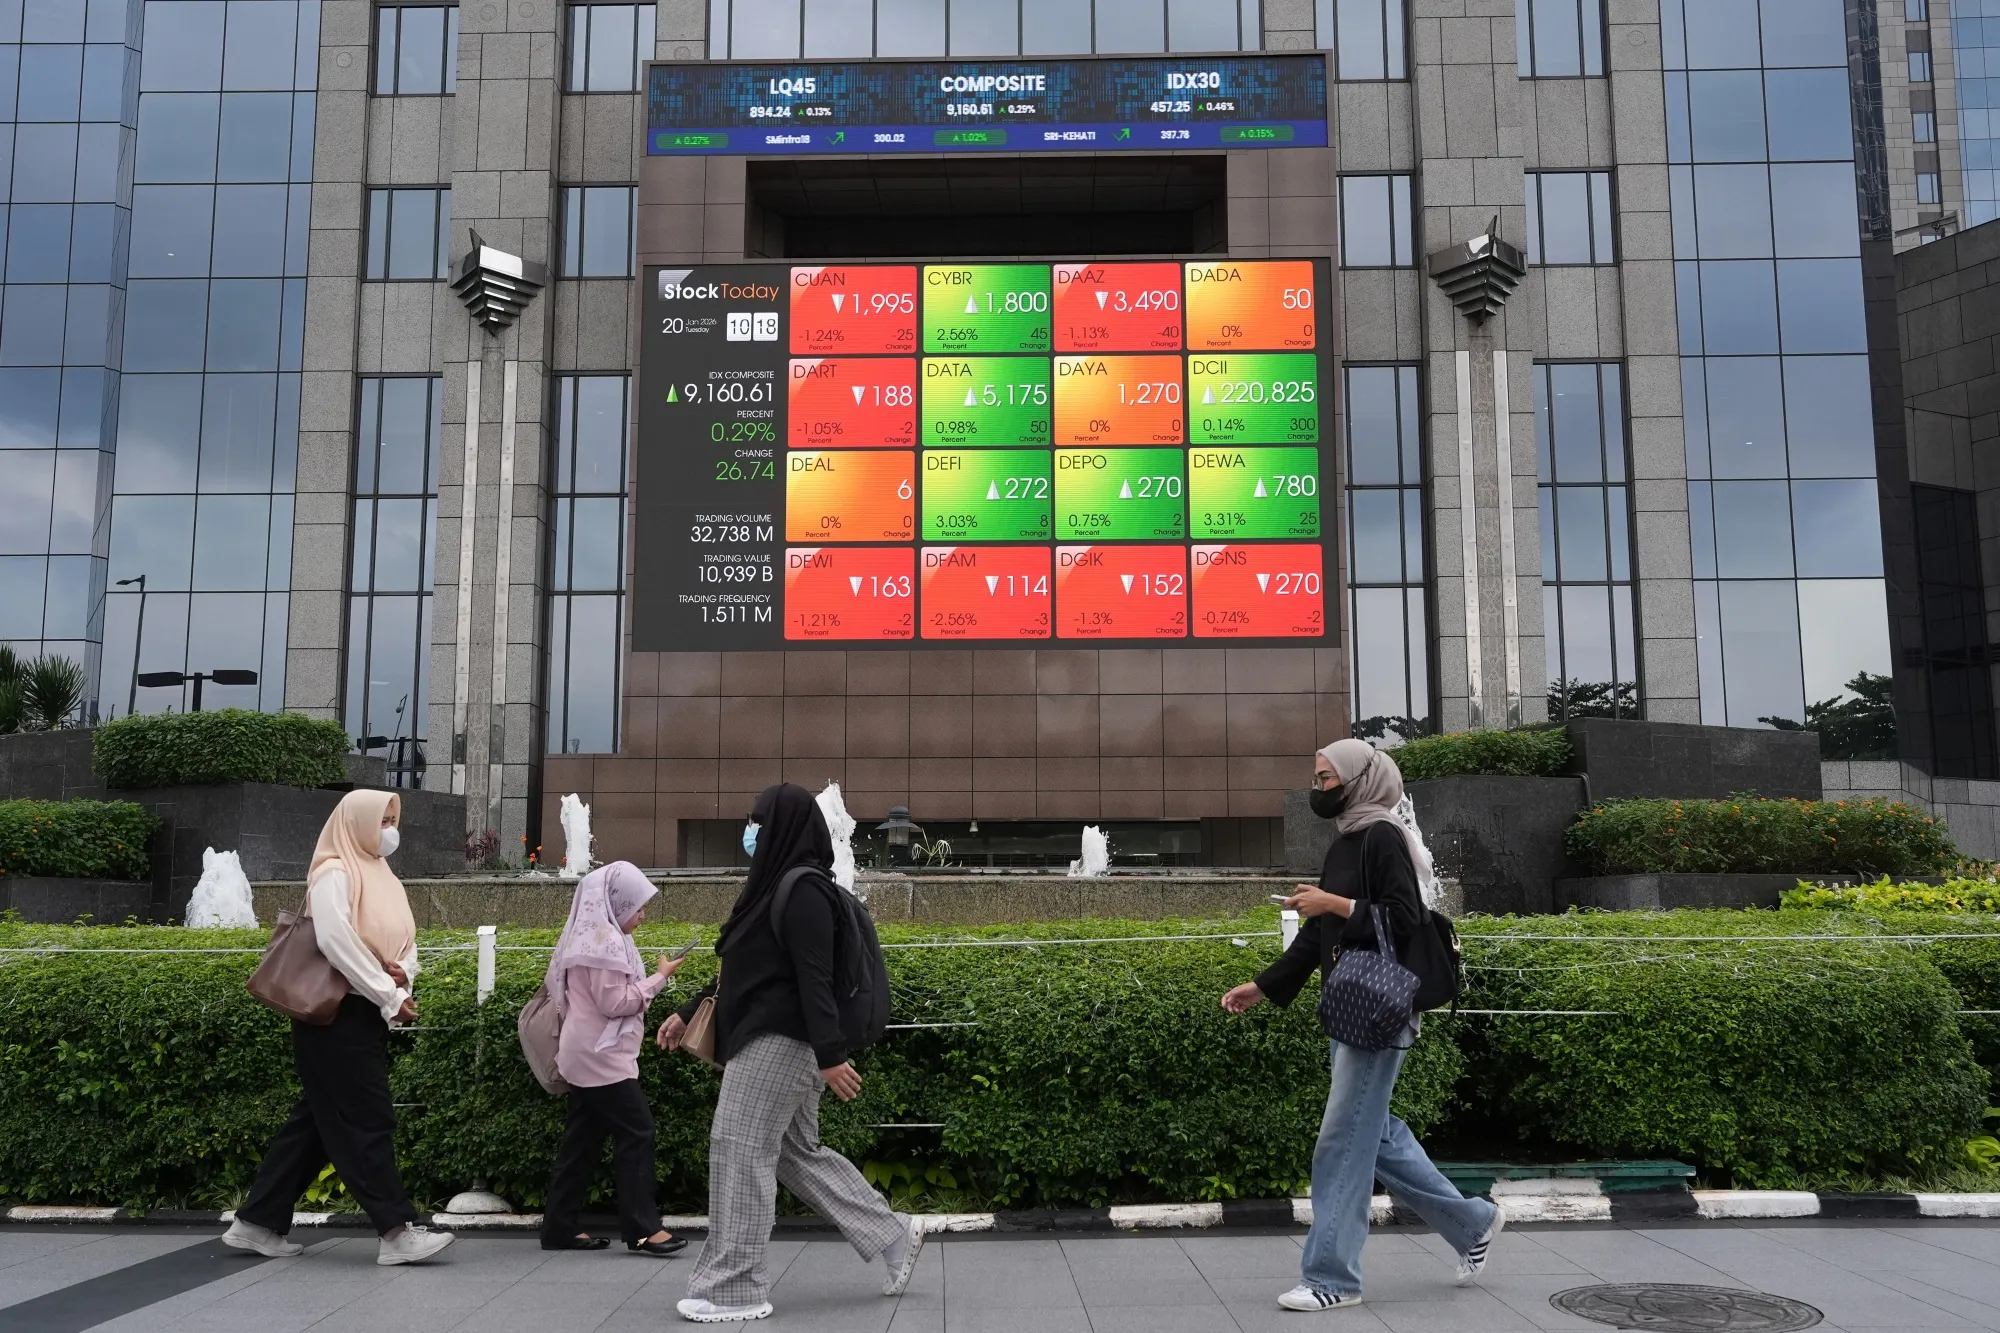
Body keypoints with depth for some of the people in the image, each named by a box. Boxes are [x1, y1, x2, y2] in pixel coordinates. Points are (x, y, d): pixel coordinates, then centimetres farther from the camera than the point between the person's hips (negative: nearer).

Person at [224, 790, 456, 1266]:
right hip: (336, 1014, -9)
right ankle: (397, 1230, -4)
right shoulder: (335, 874, -10)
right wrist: (390, 997, -18)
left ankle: (257, 1222, 21)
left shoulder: (382, 878, 17)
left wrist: (402, 971, -7)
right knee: (367, 1120, -7)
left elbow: (404, 941, 17)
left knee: (319, 1120, 12)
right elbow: (336, 941, -21)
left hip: (365, 1015, 9)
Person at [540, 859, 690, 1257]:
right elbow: (614, 1002, -19)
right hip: (603, 1056, -10)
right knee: (636, 1133, -8)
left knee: (583, 1138, 11)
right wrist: (659, 978, -14)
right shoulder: (605, 941, -17)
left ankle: (560, 1226, 15)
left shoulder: (591, 937, 15)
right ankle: (643, 1228, -6)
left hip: (587, 1055, 10)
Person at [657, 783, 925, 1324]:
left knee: (739, 1151, -5)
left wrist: (831, 1055, -26)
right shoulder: (779, 883, 16)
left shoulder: (803, 889, -15)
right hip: (770, 1037, 10)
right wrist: (689, 1014, 24)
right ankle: (893, 1235, 21)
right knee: (798, 1153, 14)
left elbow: (815, 978, -22)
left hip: (778, 1040, -10)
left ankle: (735, 1288, 4)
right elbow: (747, 969, 22)